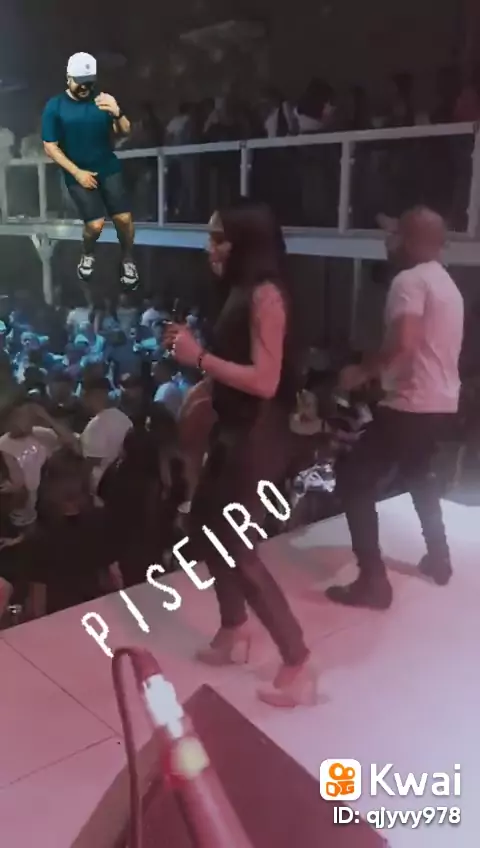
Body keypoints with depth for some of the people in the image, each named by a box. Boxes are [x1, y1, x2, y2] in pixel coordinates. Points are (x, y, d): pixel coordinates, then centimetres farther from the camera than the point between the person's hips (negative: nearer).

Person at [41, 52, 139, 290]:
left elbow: (124, 132, -7)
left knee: (124, 218, -10)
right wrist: (77, 172, -13)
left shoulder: (101, 100, -2)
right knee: (95, 224, -12)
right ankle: (87, 255, 21)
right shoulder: (54, 107, -7)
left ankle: (128, 261, 15)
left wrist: (117, 113, -30)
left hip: (109, 169, 2)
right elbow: (50, 147, -5)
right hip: (78, 174, -2)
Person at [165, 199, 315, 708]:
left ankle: (298, 665, 8)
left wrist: (199, 357, -19)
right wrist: (191, 347, 5)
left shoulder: (266, 294, -17)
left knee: (236, 549, -4)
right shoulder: (243, 292, 11)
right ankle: (233, 632, 37)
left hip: (257, 438, -10)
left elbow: (265, 380, -24)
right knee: (203, 529, 18)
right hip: (233, 433, 10)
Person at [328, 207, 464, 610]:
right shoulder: (448, 285, 18)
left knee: (354, 480, -4)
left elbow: (403, 344, -27)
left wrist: (363, 371, -12)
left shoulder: (410, 280, -13)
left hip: (412, 404, -10)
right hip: (443, 402, 10)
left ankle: (373, 581, -6)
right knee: (418, 473, 31)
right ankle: (439, 558, 39)